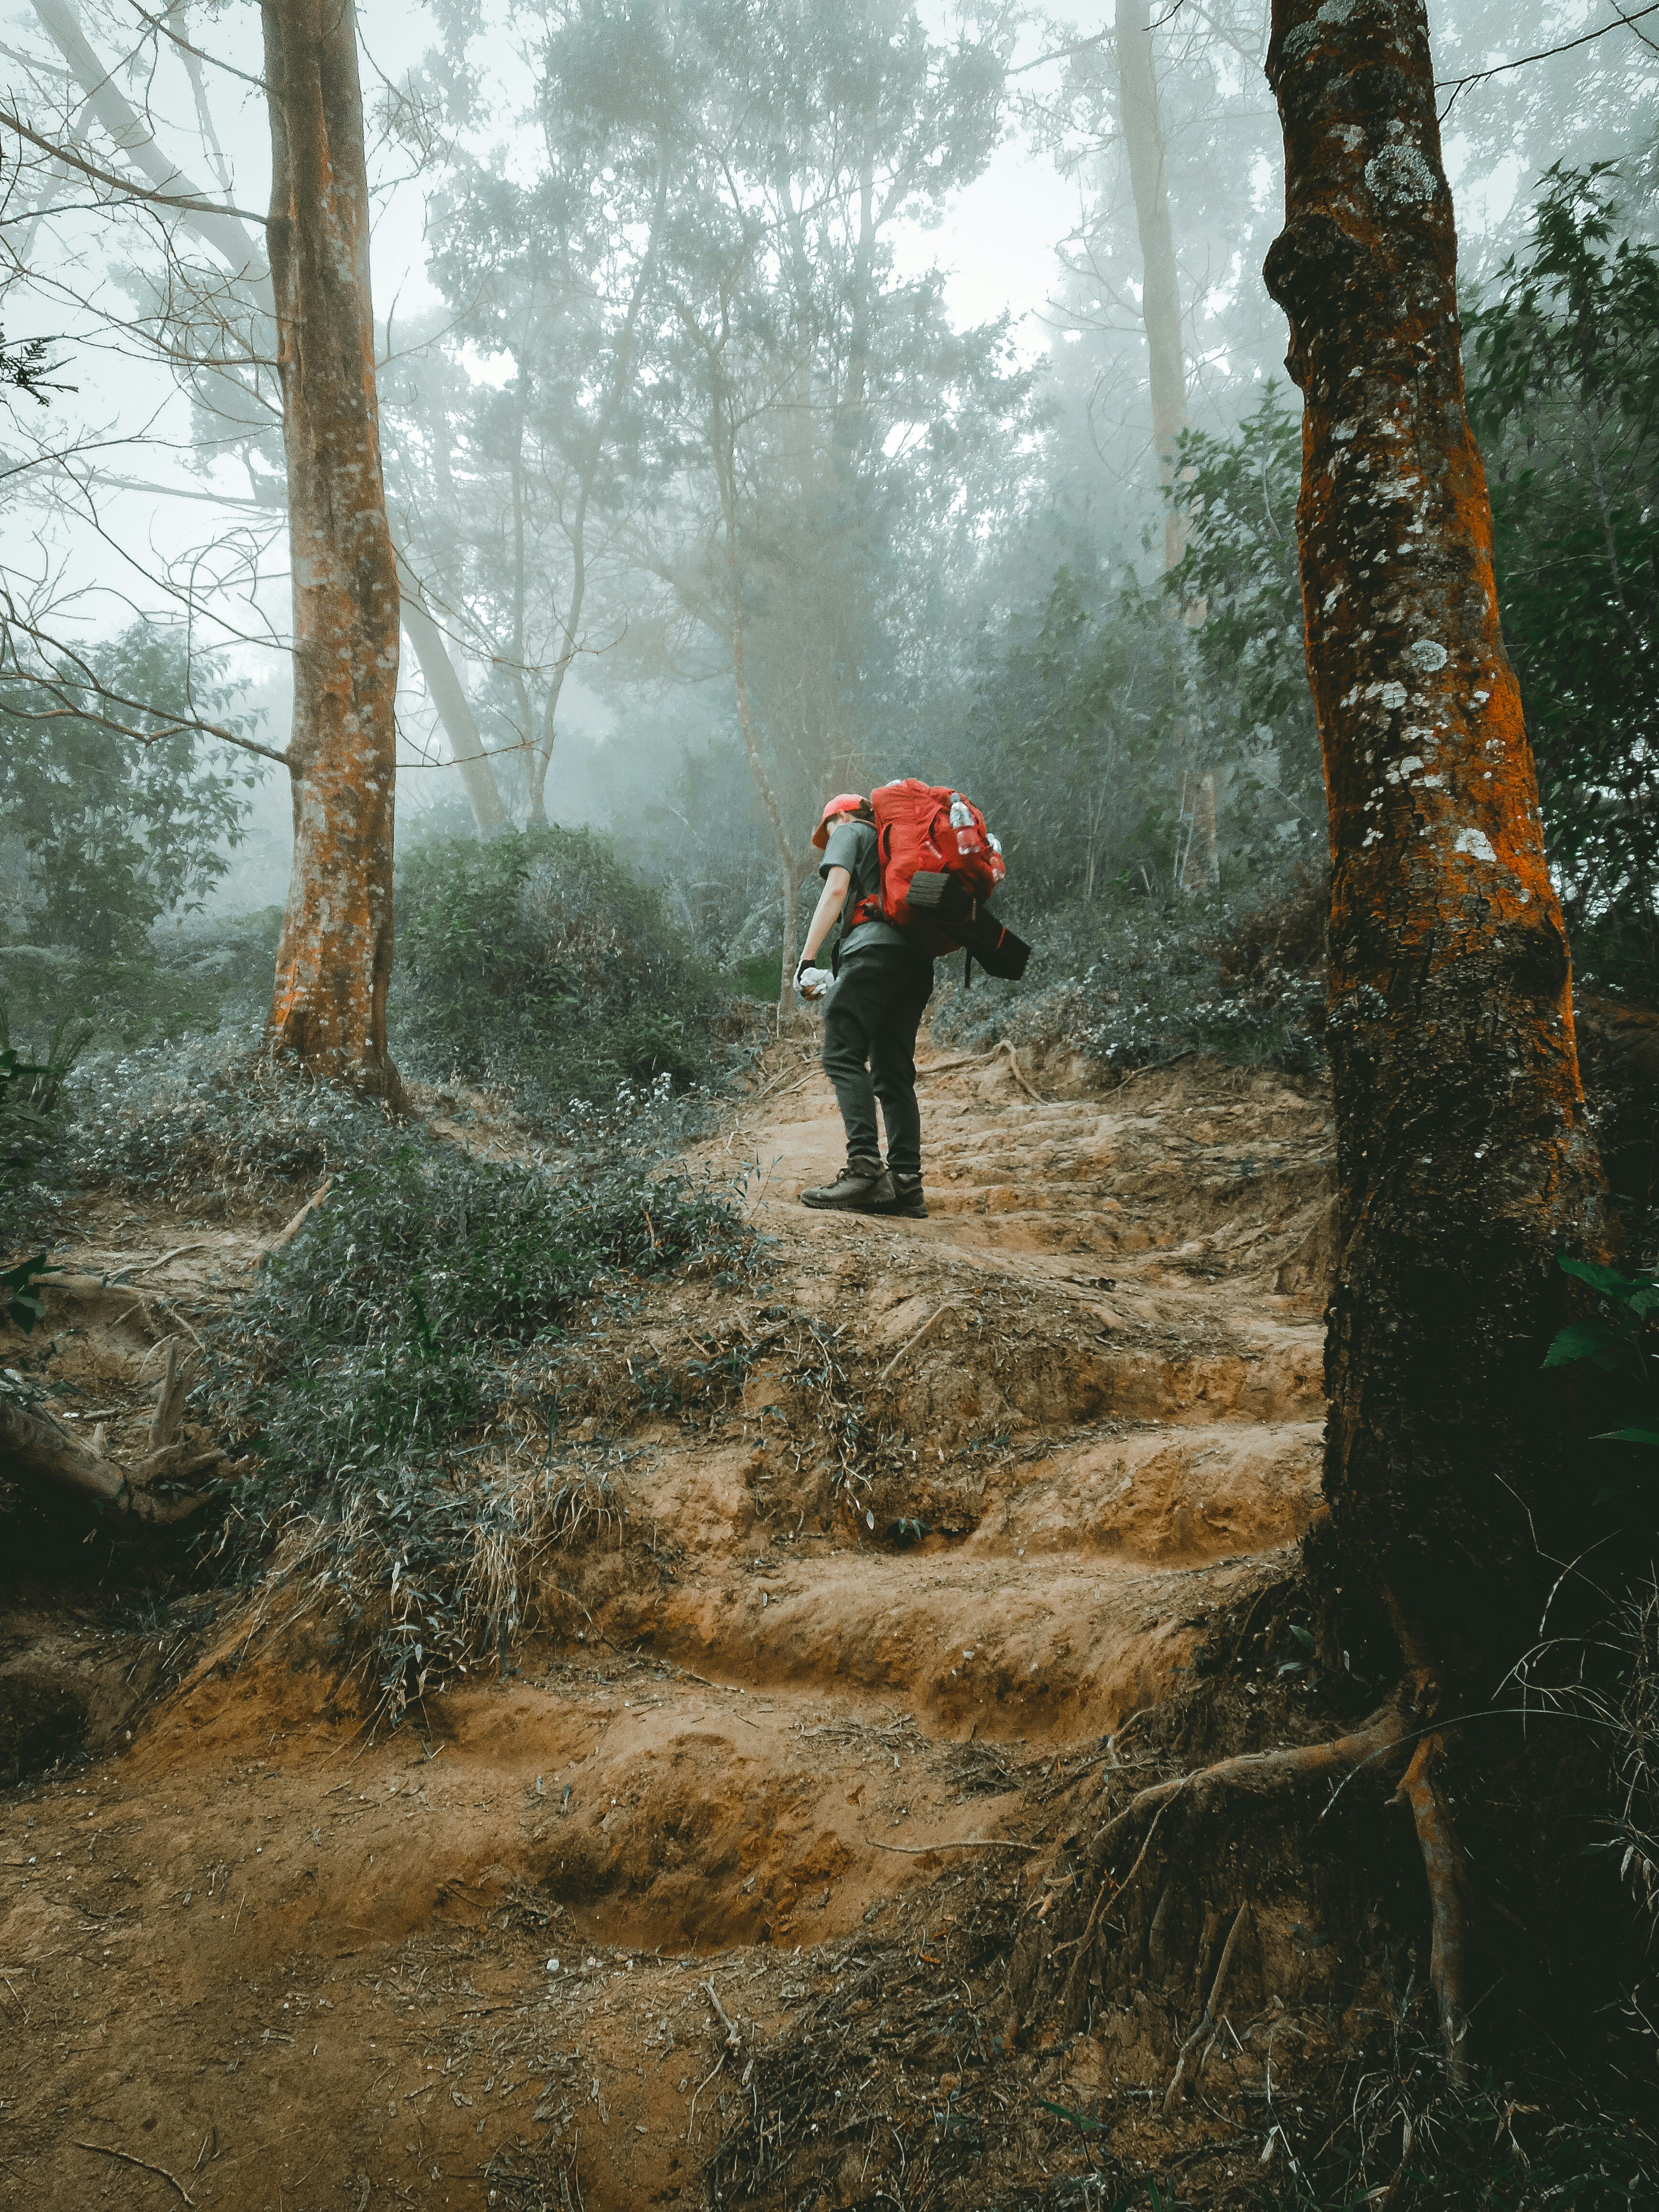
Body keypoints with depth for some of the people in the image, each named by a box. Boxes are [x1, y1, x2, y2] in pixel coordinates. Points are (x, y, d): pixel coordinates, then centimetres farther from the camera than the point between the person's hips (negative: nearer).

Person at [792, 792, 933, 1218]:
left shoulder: (849, 833, 16)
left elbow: (836, 890, -2)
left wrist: (807, 959, -8)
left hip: (875, 947, -7)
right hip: (918, 959, 7)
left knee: (844, 1056, -12)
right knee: (893, 1072, 5)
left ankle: (864, 1165, -27)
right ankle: (906, 1180, -5)